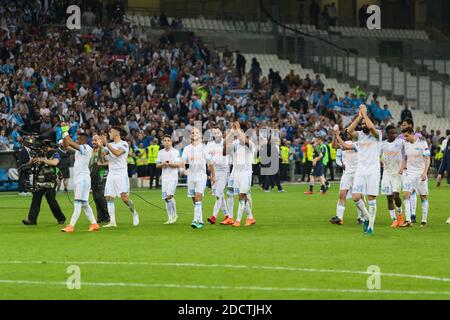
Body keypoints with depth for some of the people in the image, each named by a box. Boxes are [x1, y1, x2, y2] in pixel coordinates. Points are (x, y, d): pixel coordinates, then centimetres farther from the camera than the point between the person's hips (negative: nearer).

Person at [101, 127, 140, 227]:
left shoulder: (123, 144, -5)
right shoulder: (110, 145, 15)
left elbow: (117, 153, -23)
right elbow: (102, 155, 5)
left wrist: (106, 143, -22)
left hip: (121, 174, -7)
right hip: (111, 174, 7)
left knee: (124, 197, -15)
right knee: (109, 198, -2)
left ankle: (134, 213, 9)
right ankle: (112, 221, 0)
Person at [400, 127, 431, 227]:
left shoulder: (422, 143, -9)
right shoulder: (406, 144, 6)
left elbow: (427, 159, -9)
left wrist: (425, 172, -17)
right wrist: (403, 167, 9)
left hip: (420, 173, -4)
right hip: (409, 173, 4)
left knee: (423, 197, 3)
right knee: (406, 195, -11)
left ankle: (424, 220, 11)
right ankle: (408, 220, -14)